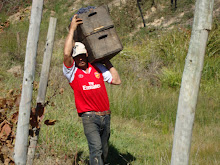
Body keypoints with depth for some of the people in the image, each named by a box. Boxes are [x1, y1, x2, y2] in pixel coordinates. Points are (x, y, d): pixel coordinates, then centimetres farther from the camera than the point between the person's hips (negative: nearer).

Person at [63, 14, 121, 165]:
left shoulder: (98, 68, 11)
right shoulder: (72, 72, -2)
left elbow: (116, 80, 13)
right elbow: (66, 53, -19)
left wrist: (107, 62, 13)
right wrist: (72, 29, -13)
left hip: (105, 116, 5)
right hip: (89, 117, -5)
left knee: (104, 151, 12)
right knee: (96, 148, -22)